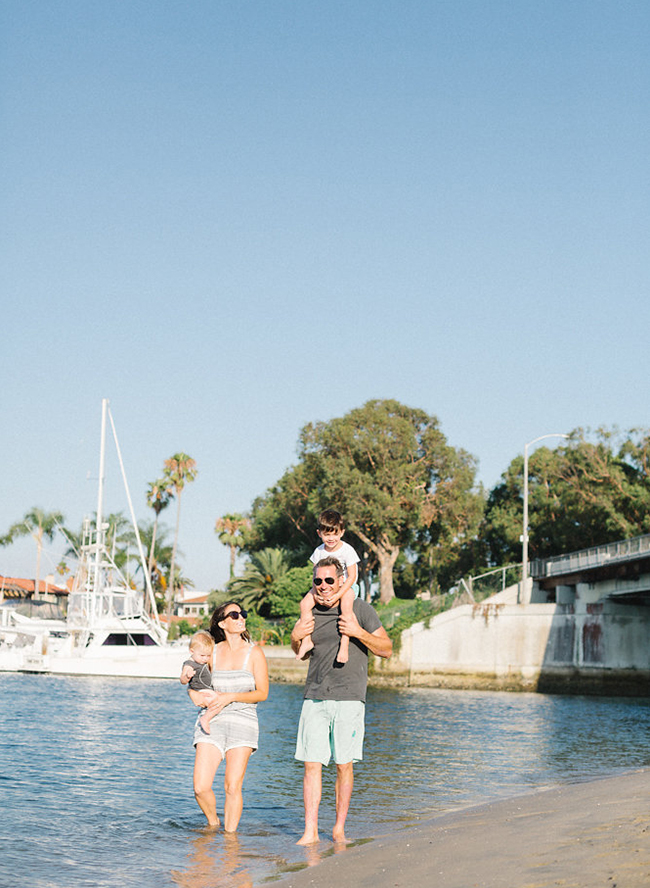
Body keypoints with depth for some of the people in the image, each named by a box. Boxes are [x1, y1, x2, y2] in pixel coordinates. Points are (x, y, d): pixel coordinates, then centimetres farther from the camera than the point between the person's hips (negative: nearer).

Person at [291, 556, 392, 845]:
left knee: (344, 765, 1)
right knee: (312, 764, -4)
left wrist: (359, 633, -15)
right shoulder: (311, 613, 11)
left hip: (348, 699, -3)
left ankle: (339, 829, 13)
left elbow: (386, 649, 0)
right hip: (314, 699, 3)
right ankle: (310, 831, -1)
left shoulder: (360, 609, 0)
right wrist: (295, 637, 5)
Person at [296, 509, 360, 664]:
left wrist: (336, 595, -25)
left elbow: (351, 577, -17)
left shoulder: (347, 550, -14)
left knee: (346, 604, -37)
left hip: (346, 586, -5)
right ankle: (306, 641, -7)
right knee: (305, 603, -16)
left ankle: (344, 644, -34)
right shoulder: (319, 551, 1)